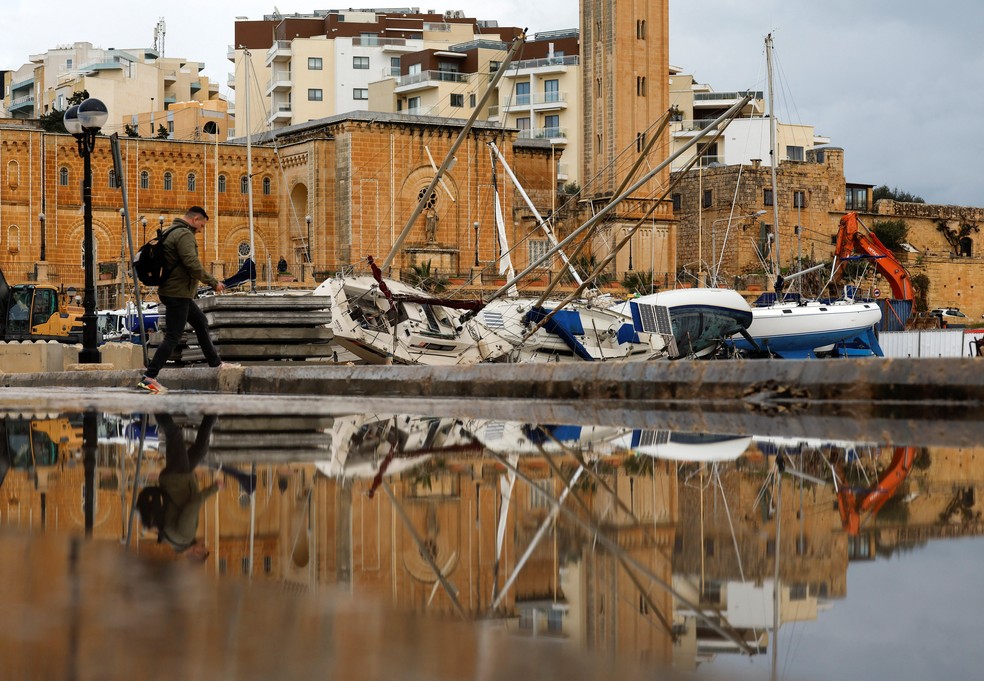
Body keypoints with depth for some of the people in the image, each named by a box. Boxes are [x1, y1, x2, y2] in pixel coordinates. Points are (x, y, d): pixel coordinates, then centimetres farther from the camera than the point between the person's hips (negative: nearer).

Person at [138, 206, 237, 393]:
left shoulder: (171, 231, 15)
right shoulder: (184, 234, -17)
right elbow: (193, 265, -25)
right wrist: (213, 283, -17)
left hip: (180, 293, 11)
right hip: (177, 292, -11)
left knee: (201, 323, 22)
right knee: (173, 337, -8)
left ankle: (216, 363, 32)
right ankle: (149, 377, -9)